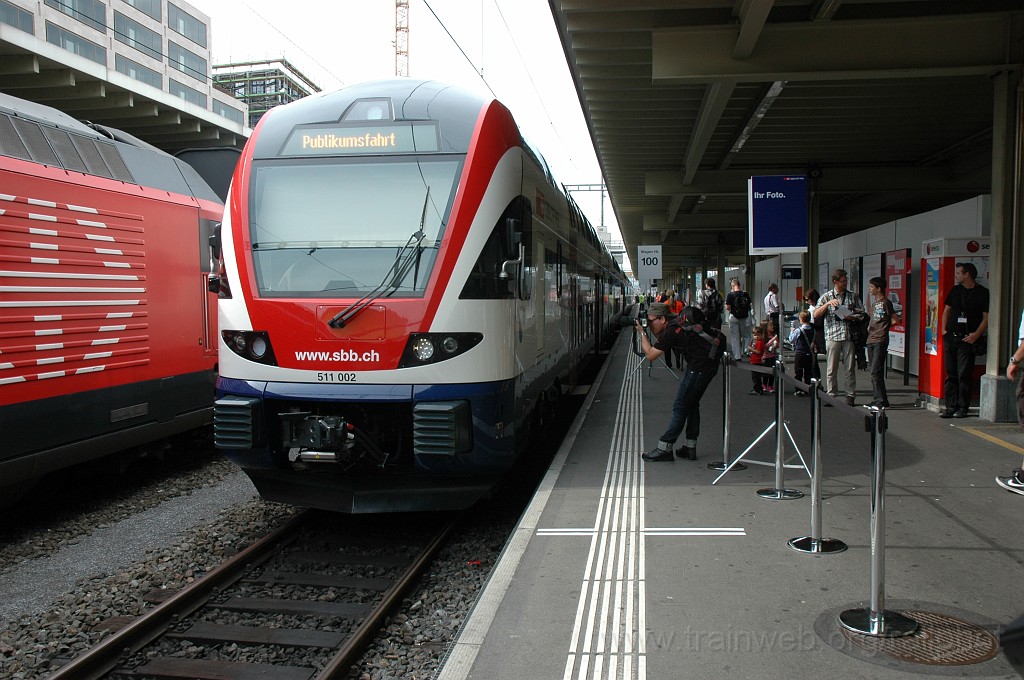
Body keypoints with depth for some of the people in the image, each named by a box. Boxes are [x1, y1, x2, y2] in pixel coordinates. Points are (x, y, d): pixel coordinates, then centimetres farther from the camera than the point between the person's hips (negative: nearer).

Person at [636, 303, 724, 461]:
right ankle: (690, 447, 21)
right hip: (710, 363, 10)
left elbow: (650, 355, -11)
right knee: (692, 404, 17)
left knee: (680, 407, -4)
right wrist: (651, 329, 15)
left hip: (699, 367, -10)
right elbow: (663, 341, 29)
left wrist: (642, 333, -2)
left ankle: (664, 448, 1)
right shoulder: (678, 322, 11)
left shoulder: (672, 331, -16)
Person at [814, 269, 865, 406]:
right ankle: (832, 396, 8)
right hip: (832, 336, -1)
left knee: (850, 368, 2)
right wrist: (828, 304, -13)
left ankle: (851, 395, 8)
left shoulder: (853, 296, 11)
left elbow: (861, 314, 11)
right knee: (831, 369, 0)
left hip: (849, 336, 1)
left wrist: (852, 317, -9)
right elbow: (816, 315, 0)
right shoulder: (826, 297, 8)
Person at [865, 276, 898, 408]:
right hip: (871, 340, 9)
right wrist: (869, 328, 11)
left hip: (880, 341, -9)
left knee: (876, 372, -12)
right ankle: (877, 399, 15)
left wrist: (883, 327, 1)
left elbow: (895, 320, -8)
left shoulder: (885, 302, -7)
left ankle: (882, 401, -9)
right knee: (874, 373, 10)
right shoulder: (874, 303, 18)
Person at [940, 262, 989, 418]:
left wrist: (976, 334, -14)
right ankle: (950, 407, 10)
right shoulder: (955, 291, 13)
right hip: (951, 337, 5)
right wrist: (944, 329, 7)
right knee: (951, 374, 6)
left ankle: (962, 408, 1)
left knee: (964, 374, -5)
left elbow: (986, 317, -4)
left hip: (967, 339, -5)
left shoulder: (982, 293, -2)